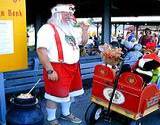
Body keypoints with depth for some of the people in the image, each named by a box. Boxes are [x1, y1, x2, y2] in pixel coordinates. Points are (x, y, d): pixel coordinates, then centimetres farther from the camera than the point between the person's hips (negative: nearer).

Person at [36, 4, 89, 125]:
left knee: (69, 92, 20)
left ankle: (66, 113, 41)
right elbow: (41, 50, -21)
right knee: (54, 95, 3)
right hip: (57, 68, -8)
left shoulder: (71, 29, 16)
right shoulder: (48, 29, -11)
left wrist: (85, 30, 6)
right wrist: (50, 70, -25)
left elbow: (83, 42, 26)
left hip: (74, 67, 9)